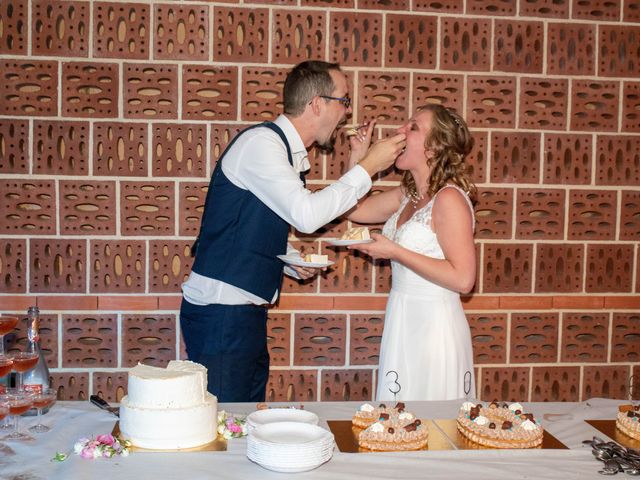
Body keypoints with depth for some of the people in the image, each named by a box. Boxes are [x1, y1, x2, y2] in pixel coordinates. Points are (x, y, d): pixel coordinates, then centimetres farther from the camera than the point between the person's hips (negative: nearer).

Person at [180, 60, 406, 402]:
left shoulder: (290, 153, 14)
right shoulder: (260, 141, -14)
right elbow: (307, 215, -25)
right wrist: (366, 168, -15)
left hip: (249, 311, 9)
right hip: (220, 311, -9)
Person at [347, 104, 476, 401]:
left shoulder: (449, 199, -17)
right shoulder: (408, 195, 7)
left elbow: (462, 278, -22)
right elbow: (354, 209, 15)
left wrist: (395, 252, -20)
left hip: (433, 328, -8)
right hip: (403, 323, 8)